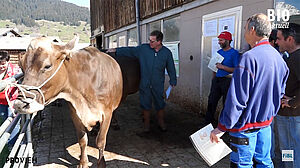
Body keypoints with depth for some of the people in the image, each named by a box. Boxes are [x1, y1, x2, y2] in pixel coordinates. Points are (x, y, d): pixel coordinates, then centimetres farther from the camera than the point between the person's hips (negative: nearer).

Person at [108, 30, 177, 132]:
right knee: (145, 105, 10)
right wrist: (116, 51, -4)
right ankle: (146, 124, 29)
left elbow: (171, 68, 5)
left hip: (158, 85, 0)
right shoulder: (143, 49, -4)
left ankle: (161, 122, 32)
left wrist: (173, 81, 6)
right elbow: (130, 51, 2)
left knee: (160, 104, 10)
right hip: (144, 84, 0)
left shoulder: (167, 53, -2)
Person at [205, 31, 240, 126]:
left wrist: (222, 67, -19)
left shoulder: (234, 53, -7)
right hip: (216, 79, 6)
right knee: (212, 100, 6)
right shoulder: (219, 52, 13)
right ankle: (209, 120, 18)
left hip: (227, 80, -6)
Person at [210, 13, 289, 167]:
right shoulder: (278, 57, 5)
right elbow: (279, 93, 16)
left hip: (246, 125, -8)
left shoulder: (250, 57, -23)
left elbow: (237, 99, -25)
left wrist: (221, 128, -17)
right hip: (266, 120, 8)